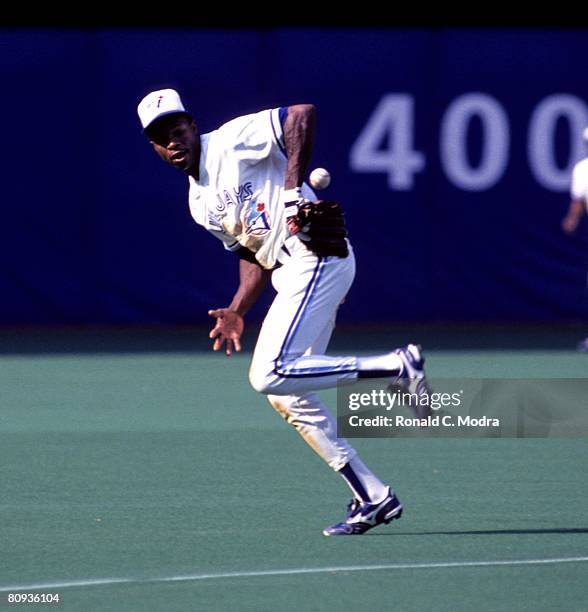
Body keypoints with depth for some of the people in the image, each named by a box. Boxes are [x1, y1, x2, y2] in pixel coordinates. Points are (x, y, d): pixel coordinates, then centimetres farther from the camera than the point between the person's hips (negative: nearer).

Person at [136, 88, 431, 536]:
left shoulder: (232, 139, -5)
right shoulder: (200, 203, 20)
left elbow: (302, 113, -16)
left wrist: (293, 189, -21)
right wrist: (237, 311, 8)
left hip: (317, 256, -10)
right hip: (292, 273, 10)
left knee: (270, 375, -21)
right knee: (286, 395, 9)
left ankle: (398, 365, -17)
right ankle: (372, 497, 12)